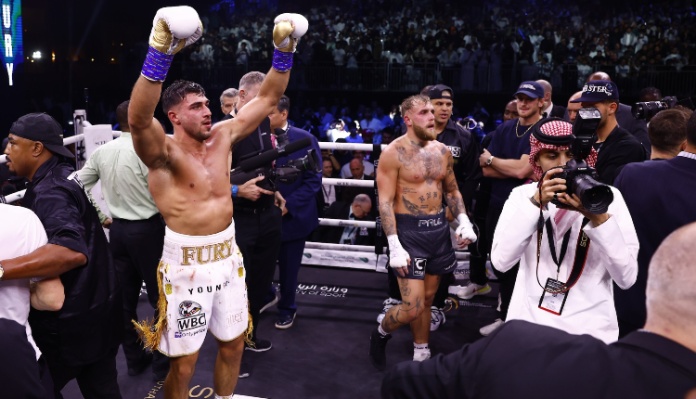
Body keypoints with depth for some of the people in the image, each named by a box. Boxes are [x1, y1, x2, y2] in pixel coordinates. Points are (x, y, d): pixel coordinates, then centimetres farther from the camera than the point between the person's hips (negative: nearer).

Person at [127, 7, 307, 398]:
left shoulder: (223, 136, 2)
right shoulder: (165, 152, -15)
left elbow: (268, 98, 6)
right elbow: (138, 119, -37)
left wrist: (284, 50, -5)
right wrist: (161, 53, -48)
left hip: (228, 254, 6)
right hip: (187, 262, -6)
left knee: (234, 343, 19)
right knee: (184, 362, 5)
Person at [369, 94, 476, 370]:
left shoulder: (442, 151, 7)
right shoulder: (393, 153, -11)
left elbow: (452, 190, 17)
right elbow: (385, 202, -14)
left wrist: (464, 221, 0)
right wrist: (394, 246, -20)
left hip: (439, 228, 6)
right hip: (409, 230, -6)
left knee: (427, 299, 15)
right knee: (413, 307, -8)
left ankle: (421, 355, 30)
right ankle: (381, 334, 22)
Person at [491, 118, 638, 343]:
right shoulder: (522, 194, 0)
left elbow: (626, 278, -10)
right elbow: (500, 262, -14)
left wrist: (598, 216, -20)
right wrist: (536, 202, -19)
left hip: (590, 329, -1)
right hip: (528, 323, 1)